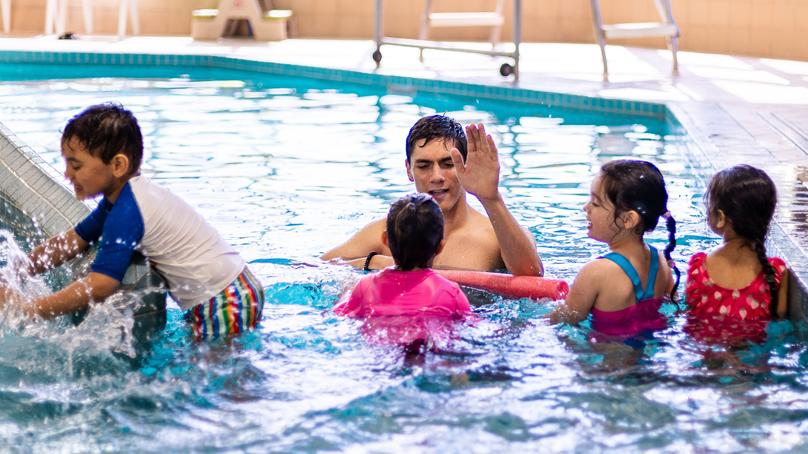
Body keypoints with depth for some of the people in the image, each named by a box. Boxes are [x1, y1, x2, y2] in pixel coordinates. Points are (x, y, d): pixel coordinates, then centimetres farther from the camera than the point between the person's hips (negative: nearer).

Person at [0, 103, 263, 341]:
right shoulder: (122, 196, 7)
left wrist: (28, 311, -23)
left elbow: (98, 287, -27)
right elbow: (71, 242, 13)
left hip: (227, 304, -10)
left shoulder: (126, 214, -24)